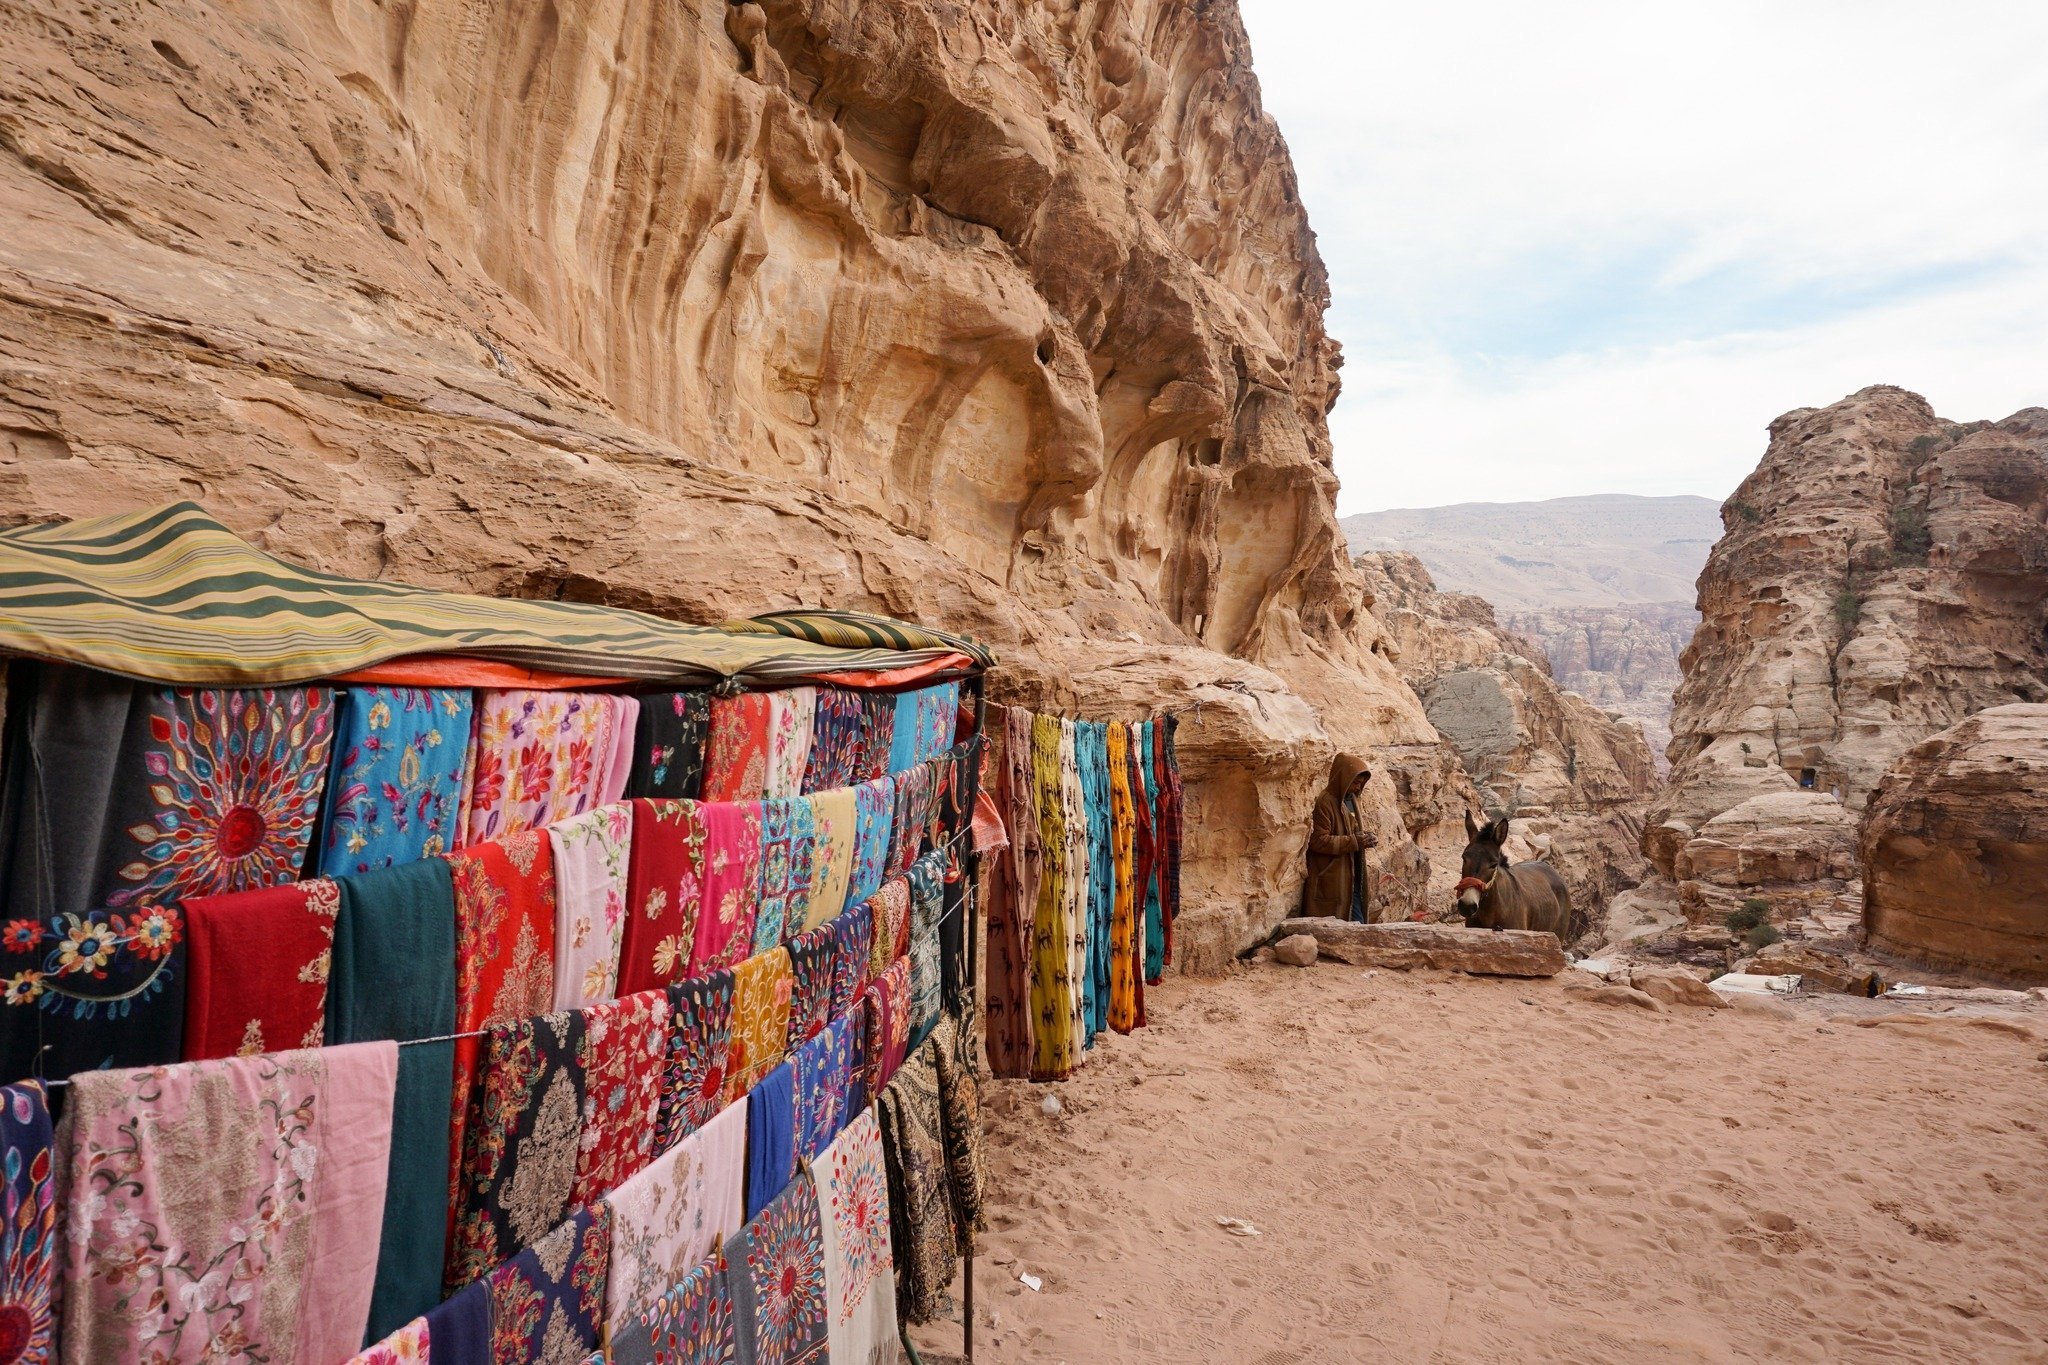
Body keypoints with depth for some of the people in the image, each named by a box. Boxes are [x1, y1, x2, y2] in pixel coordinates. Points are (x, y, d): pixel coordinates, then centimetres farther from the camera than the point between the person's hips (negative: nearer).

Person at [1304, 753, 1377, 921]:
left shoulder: (1351, 799, 12)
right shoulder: (1325, 802, -15)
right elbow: (1318, 841, -20)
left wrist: (1366, 836, 0)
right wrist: (1354, 841, -20)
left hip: (1351, 877, 9)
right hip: (1331, 881, -9)